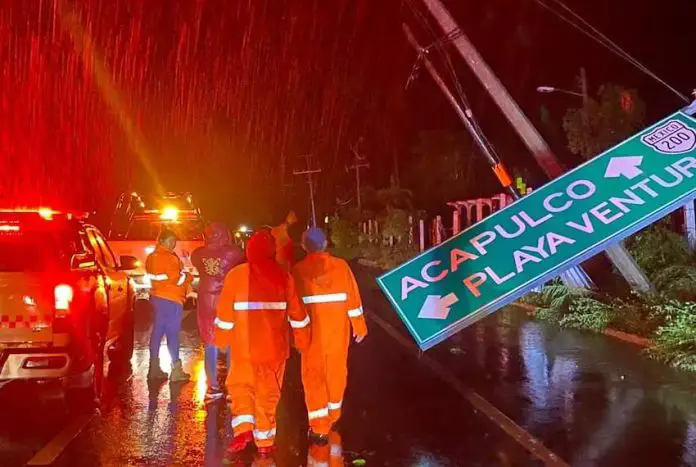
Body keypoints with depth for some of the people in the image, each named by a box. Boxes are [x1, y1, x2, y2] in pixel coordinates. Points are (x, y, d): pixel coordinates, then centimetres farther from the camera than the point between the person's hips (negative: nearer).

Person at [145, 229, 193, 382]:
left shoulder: (152, 257, 14)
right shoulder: (169, 257, -15)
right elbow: (177, 278, -17)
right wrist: (189, 276, 2)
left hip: (158, 297, 9)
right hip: (171, 299, -9)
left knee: (158, 332, 11)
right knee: (172, 333, -7)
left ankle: (154, 368, 15)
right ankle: (176, 370, -6)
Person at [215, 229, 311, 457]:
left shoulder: (236, 275, -7)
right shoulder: (284, 277, -2)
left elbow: (225, 313, -3)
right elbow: (297, 313, 5)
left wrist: (221, 339, 11)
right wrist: (302, 341, 17)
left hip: (245, 346, -2)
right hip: (275, 347, 2)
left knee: (240, 386, 15)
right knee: (268, 392, 13)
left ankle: (243, 429, -5)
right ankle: (265, 443, 19)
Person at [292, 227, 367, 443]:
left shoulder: (298, 270, -6)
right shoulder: (341, 265, -5)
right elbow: (353, 297, -2)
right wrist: (359, 326, 6)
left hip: (312, 331, -2)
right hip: (337, 330, 2)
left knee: (313, 376, 6)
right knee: (336, 371, 18)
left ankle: (319, 428, 2)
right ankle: (333, 416, 36)